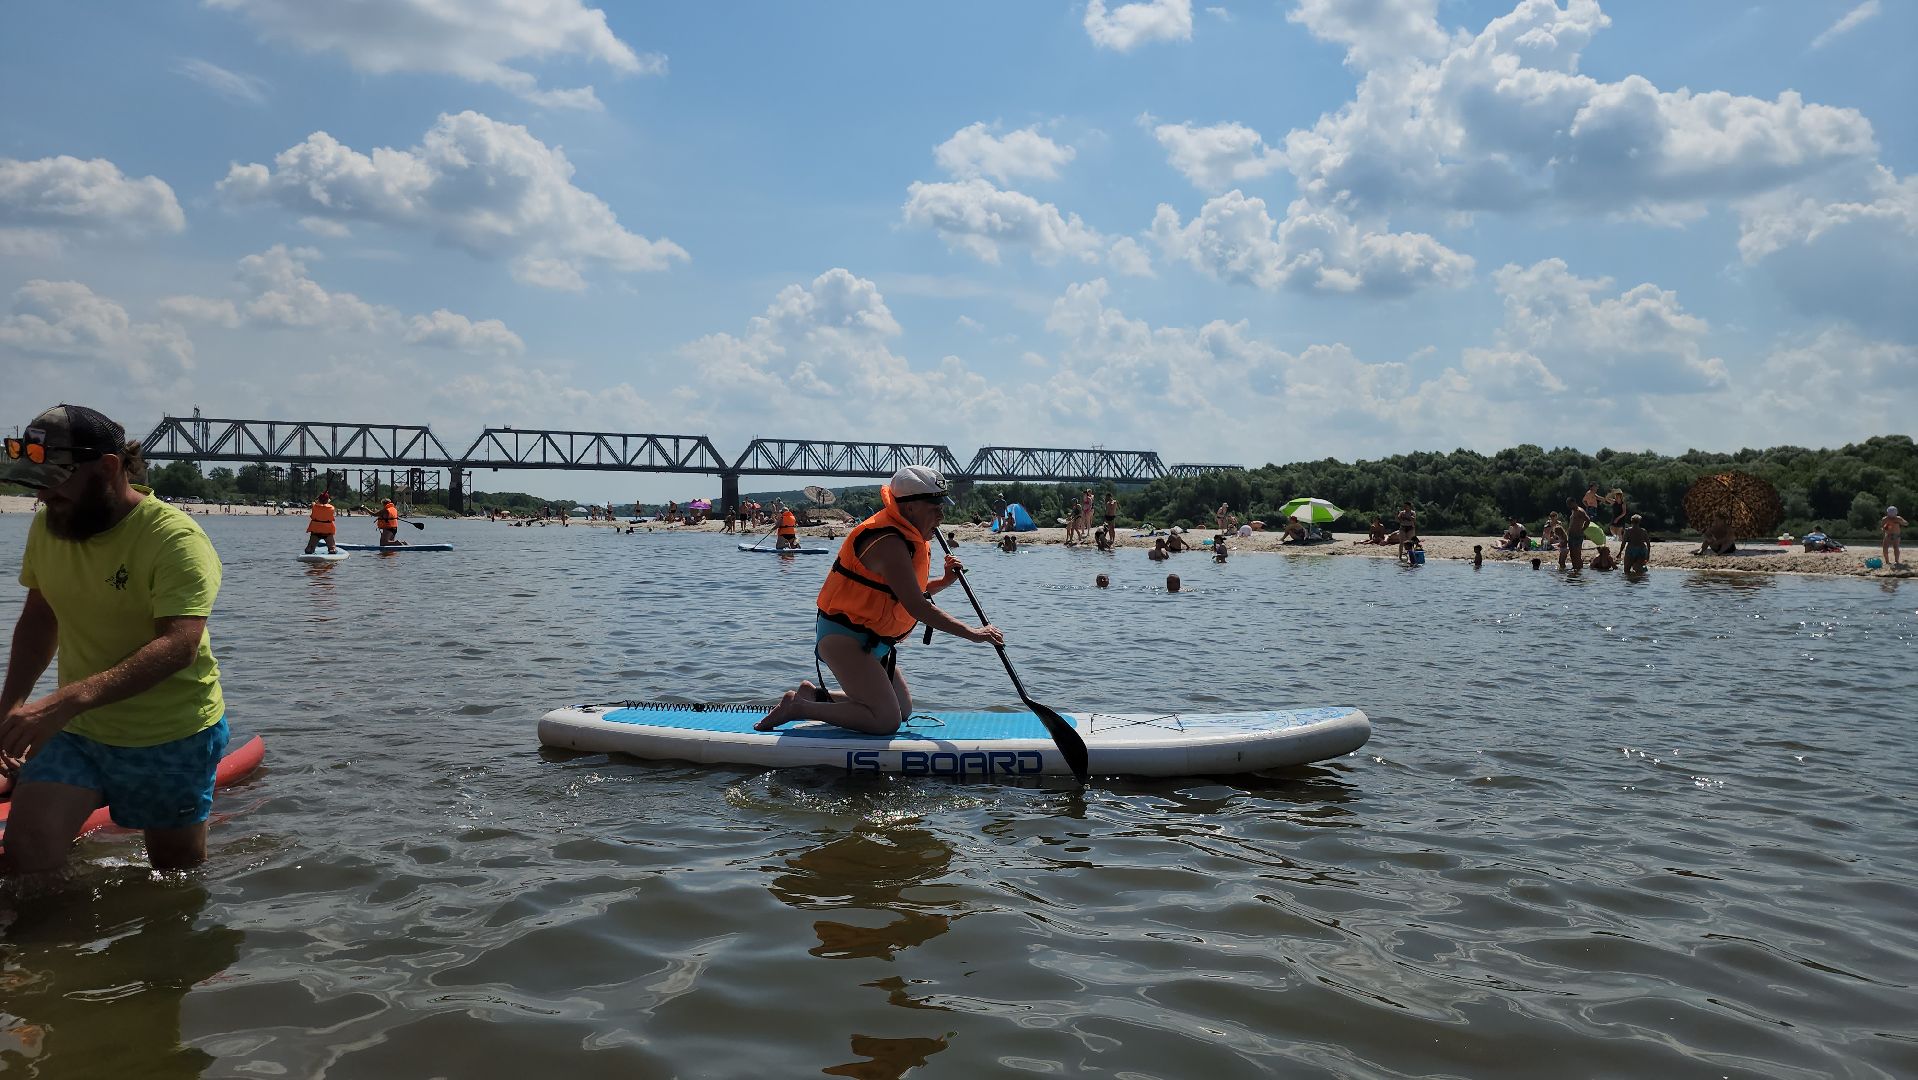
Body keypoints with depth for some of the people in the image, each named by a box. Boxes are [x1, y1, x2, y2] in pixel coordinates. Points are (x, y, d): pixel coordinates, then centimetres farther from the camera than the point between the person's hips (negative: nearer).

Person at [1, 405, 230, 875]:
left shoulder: (175, 538, -22)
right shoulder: (45, 528, 1)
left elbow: (178, 646, -34)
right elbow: (39, 620, 16)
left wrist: (68, 701, -43)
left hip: (173, 735, -5)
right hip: (74, 731, 5)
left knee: (179, 875, 13)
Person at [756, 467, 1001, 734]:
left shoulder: (909, 537, 9)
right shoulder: (888, 543, -23)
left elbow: (911, 591, 20)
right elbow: (917, 608, -28)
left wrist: (945, 580, 2)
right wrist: (972, 633, -26)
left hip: (870, 640, 11)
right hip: (843, 639, -11)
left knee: (904, 709, 19)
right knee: (886, 721, -19)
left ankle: (814, 695, 19)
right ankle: (797, 708, -8)